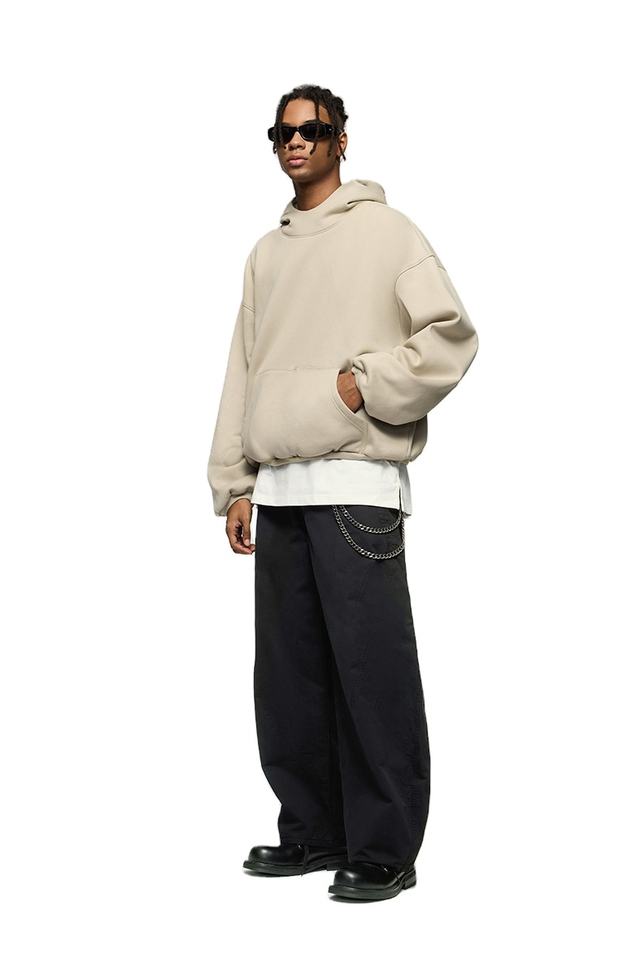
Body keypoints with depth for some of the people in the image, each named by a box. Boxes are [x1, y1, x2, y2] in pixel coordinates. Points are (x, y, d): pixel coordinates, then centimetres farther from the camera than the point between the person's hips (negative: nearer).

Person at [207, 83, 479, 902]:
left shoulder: (384, 231, 3)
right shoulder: (266, 253, 19)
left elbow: (452, 335, -4)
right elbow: (242, 373, 17)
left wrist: (365, 384, -11)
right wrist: (233, 483, 11)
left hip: (356, 483, -6)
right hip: (279, 489, 6)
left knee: (371, 671, -6)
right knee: (287, 673, 8)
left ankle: (383, 850, 1)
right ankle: (312, 832, 19)